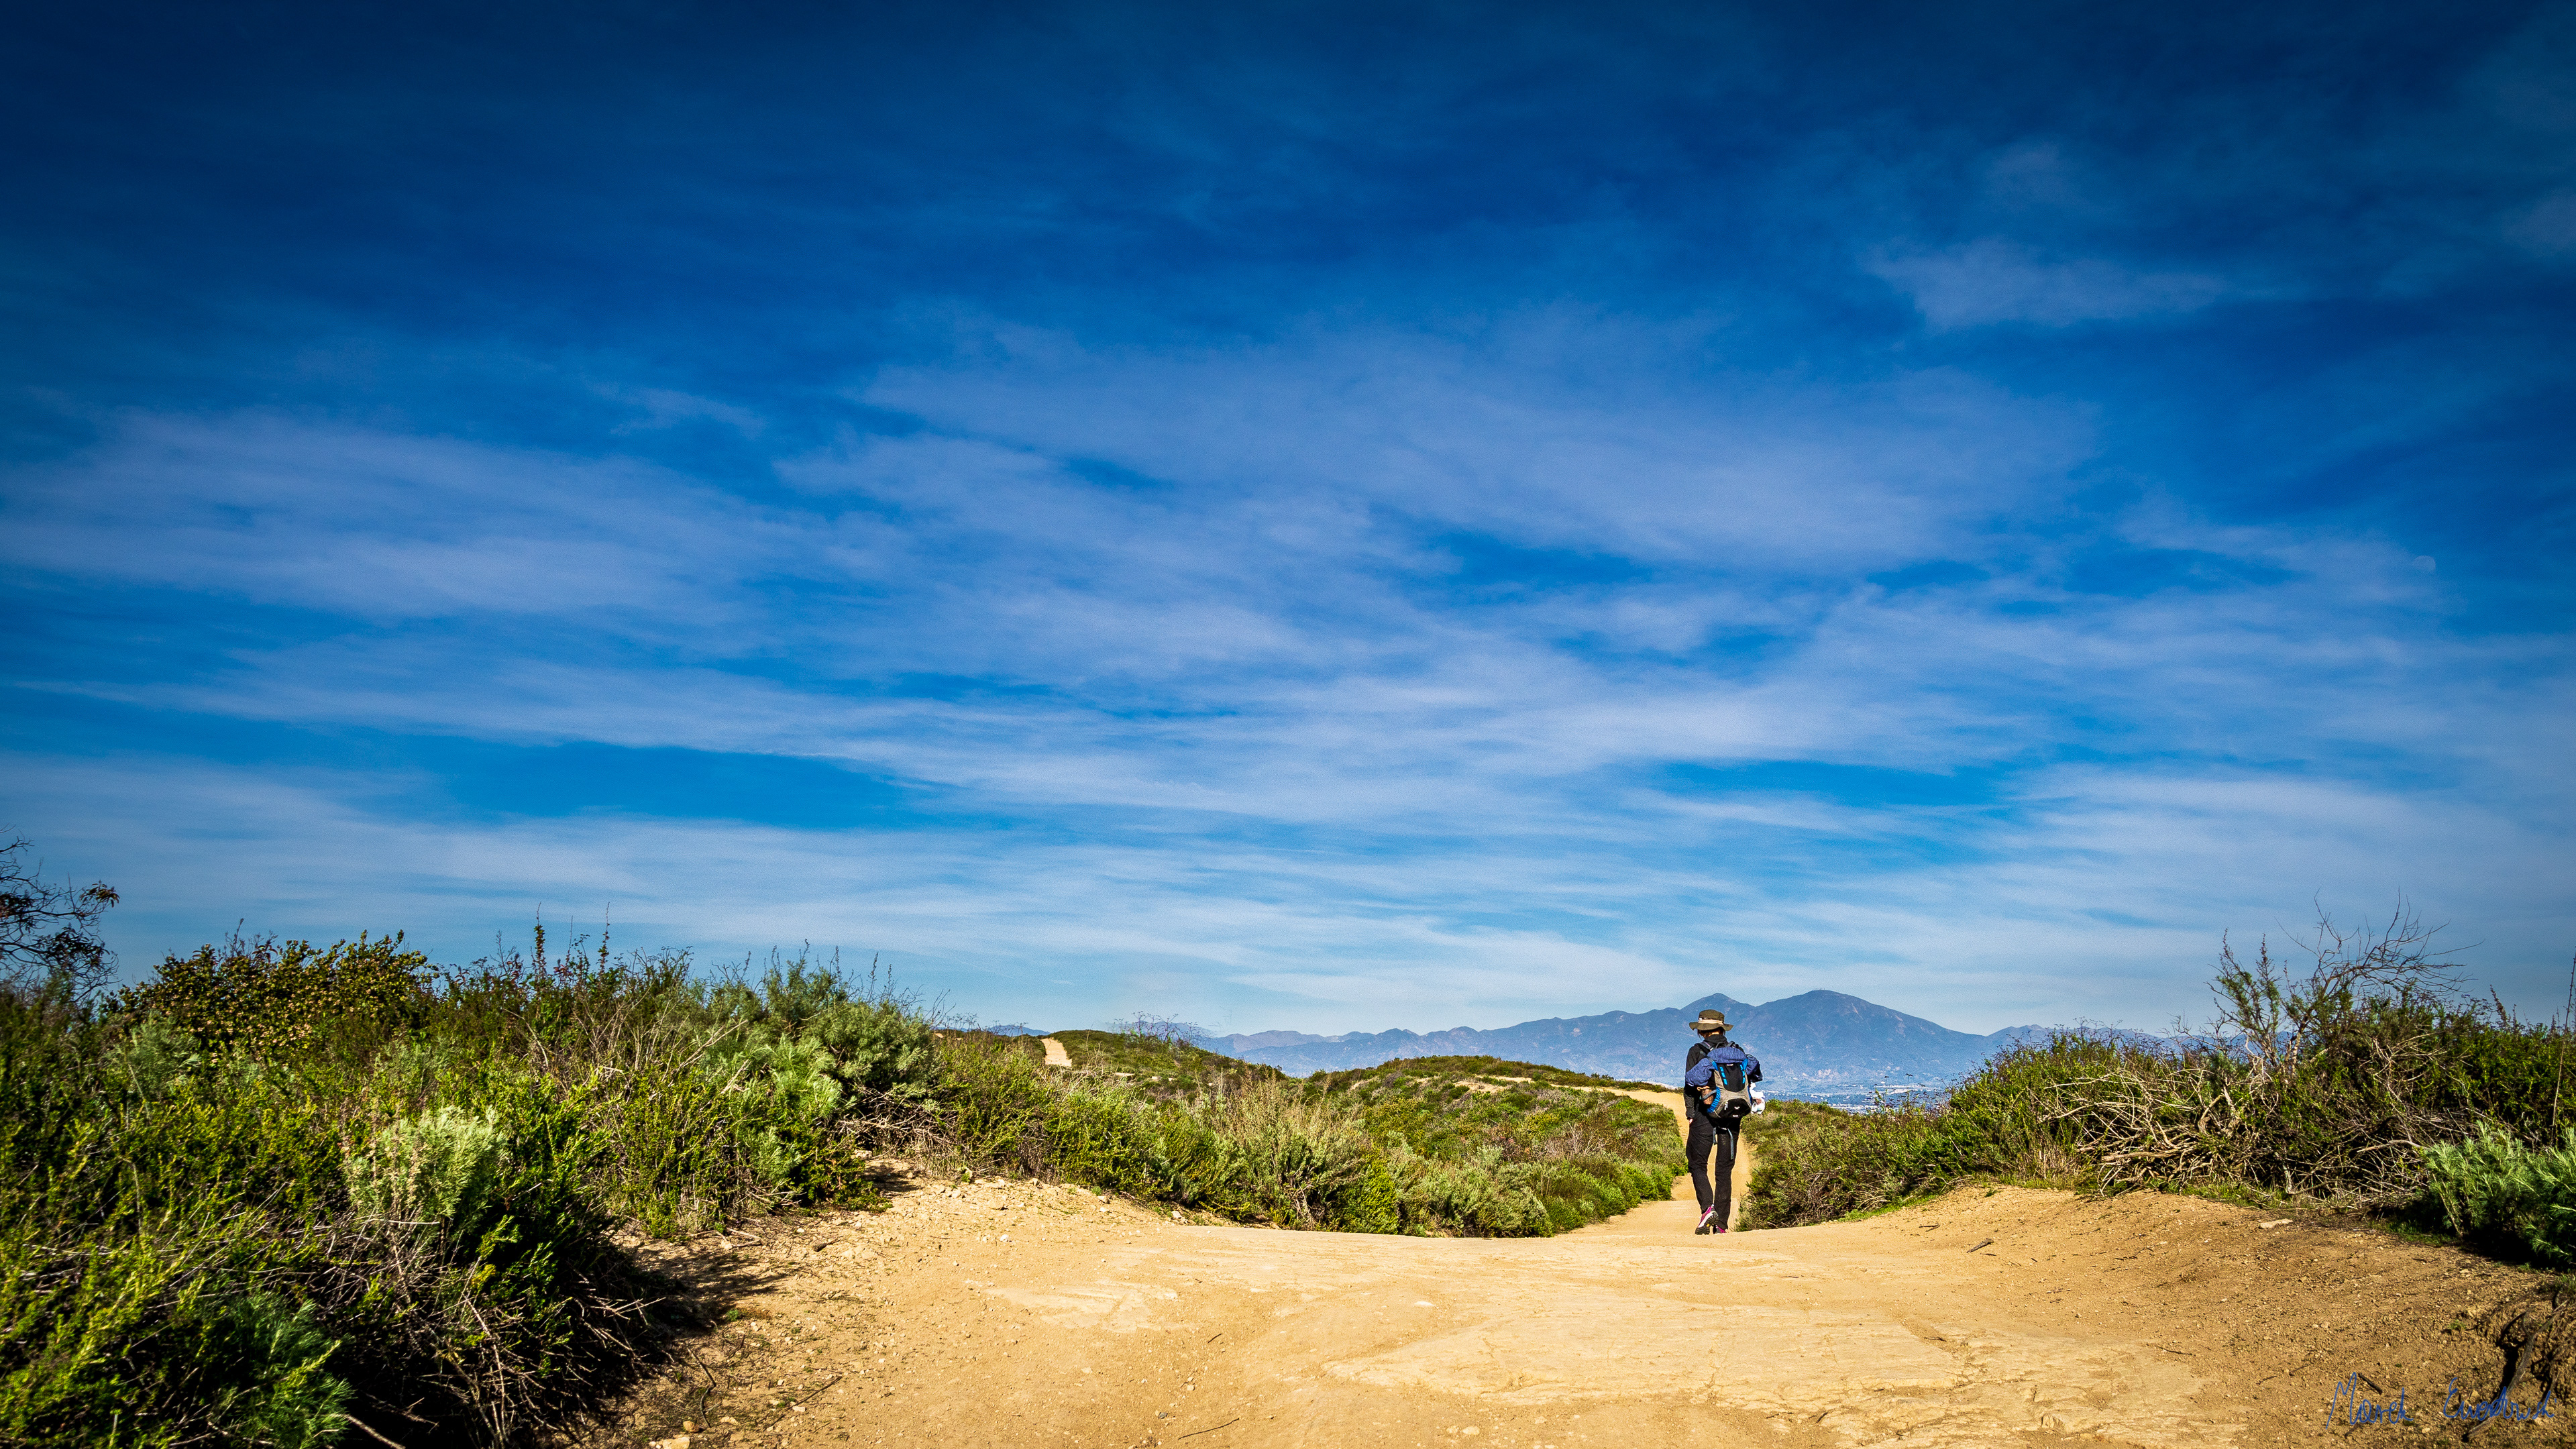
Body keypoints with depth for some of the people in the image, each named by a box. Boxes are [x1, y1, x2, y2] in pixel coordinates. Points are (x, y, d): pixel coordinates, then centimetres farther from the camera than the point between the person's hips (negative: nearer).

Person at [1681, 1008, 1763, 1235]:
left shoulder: (1697, 1052, -3)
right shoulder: (1738, 1051, 8)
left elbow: (1690, 1085, -6)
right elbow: (1749, 1081, 6)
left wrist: (1691, 1115, -4)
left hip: (1706, 1115, -4)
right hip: (1732, 1117, 4)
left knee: (1698, 1165, 5)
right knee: (1725, 1170, 9)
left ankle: (1708, 1208, -17)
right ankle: (1721, 1223, 7)